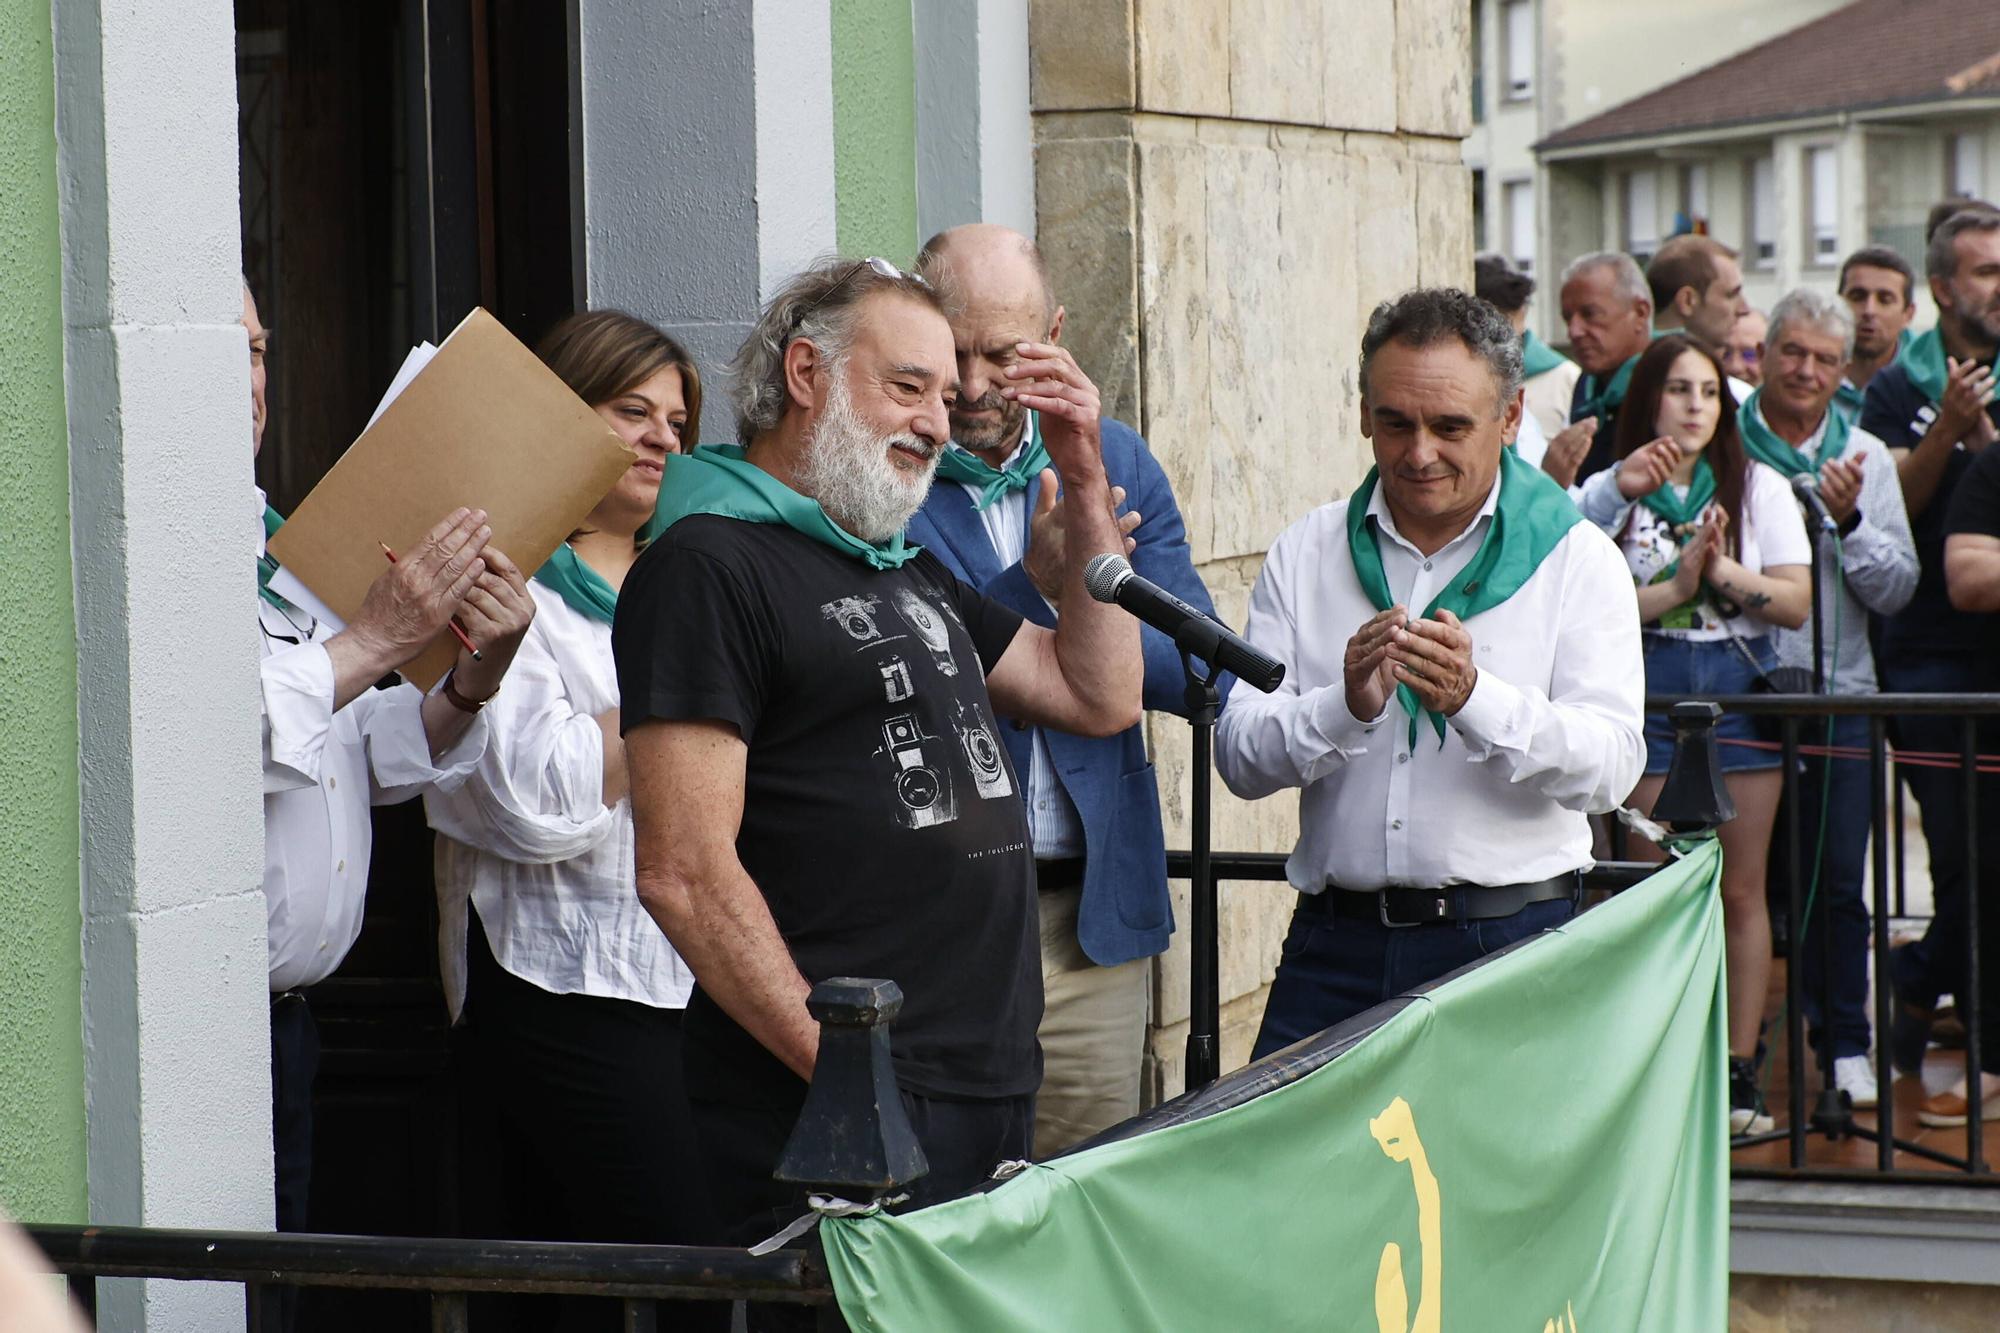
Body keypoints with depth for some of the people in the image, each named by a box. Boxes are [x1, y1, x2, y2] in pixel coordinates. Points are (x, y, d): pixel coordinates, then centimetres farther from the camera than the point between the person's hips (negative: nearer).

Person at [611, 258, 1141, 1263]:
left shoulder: (908, 570, 21)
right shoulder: (709, 567, -8)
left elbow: (1101, 695, 24)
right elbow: (684, 875, -15)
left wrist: (1085, 484, 17)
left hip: (994, 1094, 9)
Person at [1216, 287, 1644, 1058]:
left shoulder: (1576, 559, 4)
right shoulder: (1305, 554, 11)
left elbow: (1612, 765, -8)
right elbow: (1239, 756, 3)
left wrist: (1476, 698, -22)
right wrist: (1347, 706, -16)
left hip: (1512, 939, -2)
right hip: (1338, 940, 2)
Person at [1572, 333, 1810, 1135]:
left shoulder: (1759, 488, 10)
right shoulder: (1608, 495, 5)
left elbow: (1796, 604, 2)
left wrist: (1723, 572, -12)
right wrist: (1674, 588, -15)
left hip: (1740, 688, 1)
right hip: (1649, 694, -1)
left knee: (1739, 889, 0)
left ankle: (1740, 1074, 5)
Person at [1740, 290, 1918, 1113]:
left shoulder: (1865, 458, 8)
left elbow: (1897, 589, 4)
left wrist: (1850, 521, -10)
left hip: (1836, 694, 1)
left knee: (1838, 881, 2)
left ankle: (1845, 1045, 12)